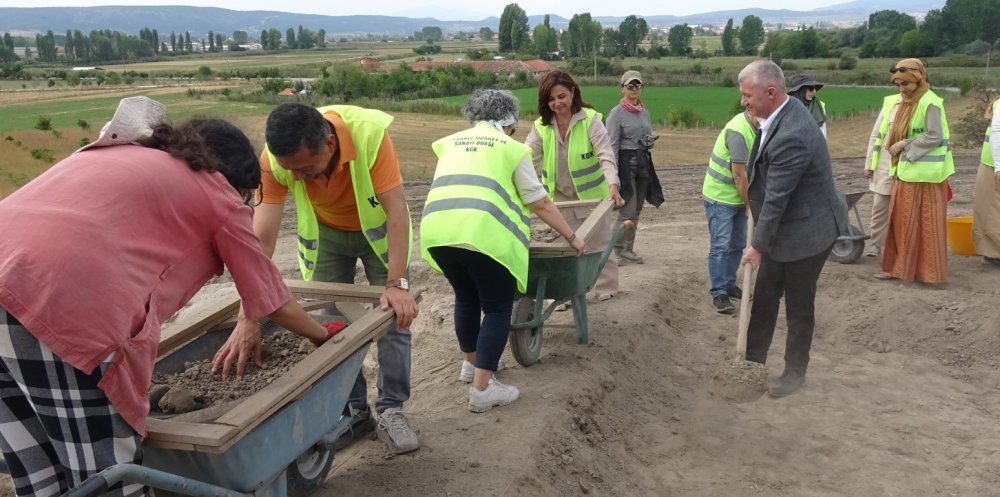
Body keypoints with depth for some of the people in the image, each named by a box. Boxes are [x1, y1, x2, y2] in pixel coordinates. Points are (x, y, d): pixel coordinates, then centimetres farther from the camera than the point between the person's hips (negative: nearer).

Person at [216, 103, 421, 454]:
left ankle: (390, 411, 8)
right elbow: (261, 240, -33)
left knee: (395, 315, -6)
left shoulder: (369, 133, -38)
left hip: (377, 227, -1)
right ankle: (353, 412, 16)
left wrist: (396, 283, -43)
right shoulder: (274, 160, -31)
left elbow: (397, 212, -37)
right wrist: (248, 319, -38)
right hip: (324, 232, 2)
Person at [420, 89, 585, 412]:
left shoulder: (450, 142, 26)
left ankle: (471, 361, 41)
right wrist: (571, 237, 22)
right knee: (497, 308, 8)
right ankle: (482, 389, 4)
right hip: (483, 234, -5)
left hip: (437, 230, 6)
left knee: (466, 298, 26)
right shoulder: (510, 148, 12)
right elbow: (540, 204, 12)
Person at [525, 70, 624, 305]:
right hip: (560, 197, 3)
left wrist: (613, 185, -41)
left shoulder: (591, 119, -18)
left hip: (592, 195, -3)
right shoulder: (540, 127, -8)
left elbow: (606, 155, -25)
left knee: (598, 243, 11)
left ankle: (606, 289, 25)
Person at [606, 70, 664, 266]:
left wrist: (650, 141, -1)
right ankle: (617, 250, 2)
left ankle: (628, 249, 20)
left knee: (636, 210, 11)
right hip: (625, 161, -7)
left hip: (643, 161, 7)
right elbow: (612, 145, -12)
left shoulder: (645, 112, 12)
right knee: (627, 210, -10)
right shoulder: (616, 113, -8)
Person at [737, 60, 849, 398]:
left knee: (798, 304, 8)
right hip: (783, 227, 9)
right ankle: (753, 360, 29)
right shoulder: (779, 114, -2)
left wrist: (758, 245, -15)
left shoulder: (791, 137, -32)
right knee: (764, 297, 15)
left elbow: (776, 199, -24)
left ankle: (795, 371, 26)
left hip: (806, 231, -9)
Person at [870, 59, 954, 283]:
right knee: (901, 220, 11)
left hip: (924, 173, -8)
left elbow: (936, 137, -19)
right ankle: (899, 267, 18)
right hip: (905, 170, 8)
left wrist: (904, 144, -17)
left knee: (924, 222, 1)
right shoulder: (902, 102, 11)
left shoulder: (930, 103, -14)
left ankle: (927, 270, 11)